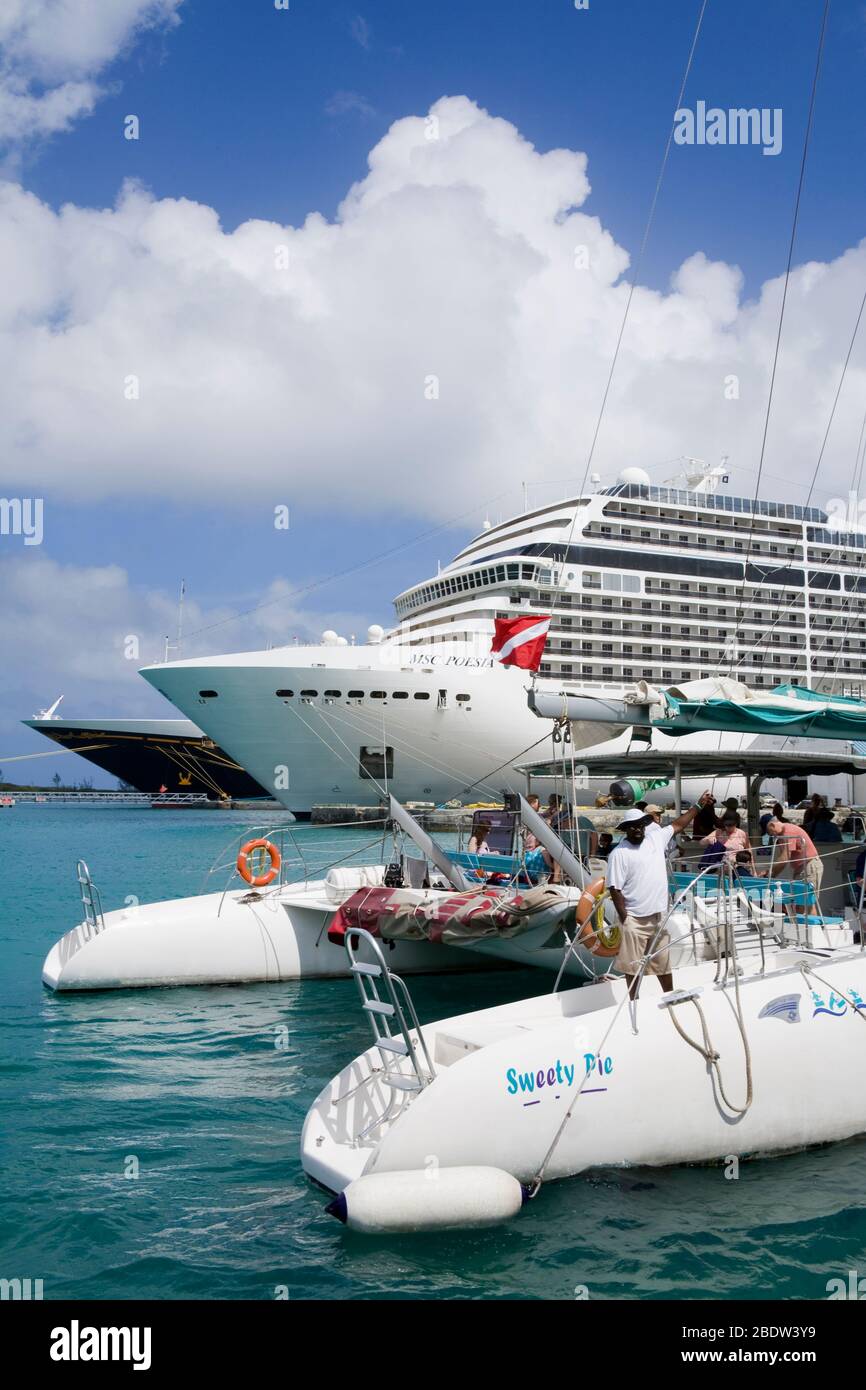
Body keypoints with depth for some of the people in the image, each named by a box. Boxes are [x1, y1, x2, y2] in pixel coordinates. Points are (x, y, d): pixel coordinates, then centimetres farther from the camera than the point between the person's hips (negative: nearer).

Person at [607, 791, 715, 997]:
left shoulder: (656, 838, 4)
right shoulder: (619, 854, -13)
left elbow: (677, 825, 17)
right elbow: (615, 889, -13)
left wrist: (699, 806, 16)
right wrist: (624, 918, -15)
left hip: (659, 915, 5)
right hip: (634, 919, -5)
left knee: (663, 962, 18)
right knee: (632, 965, 5)